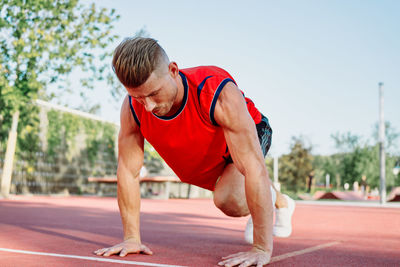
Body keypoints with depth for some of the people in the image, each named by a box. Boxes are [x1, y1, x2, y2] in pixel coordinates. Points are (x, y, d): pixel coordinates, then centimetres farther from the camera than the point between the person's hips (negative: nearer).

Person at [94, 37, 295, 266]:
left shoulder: (221, 95, -45)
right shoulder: (132, 109, -31)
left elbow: (254, 168, -47)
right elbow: (128, 172, -21)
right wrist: (132, 238, -20)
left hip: (250, 133, -5)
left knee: (229, 201, -29)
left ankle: (267, 195, 5)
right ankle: (281, 202, 53)